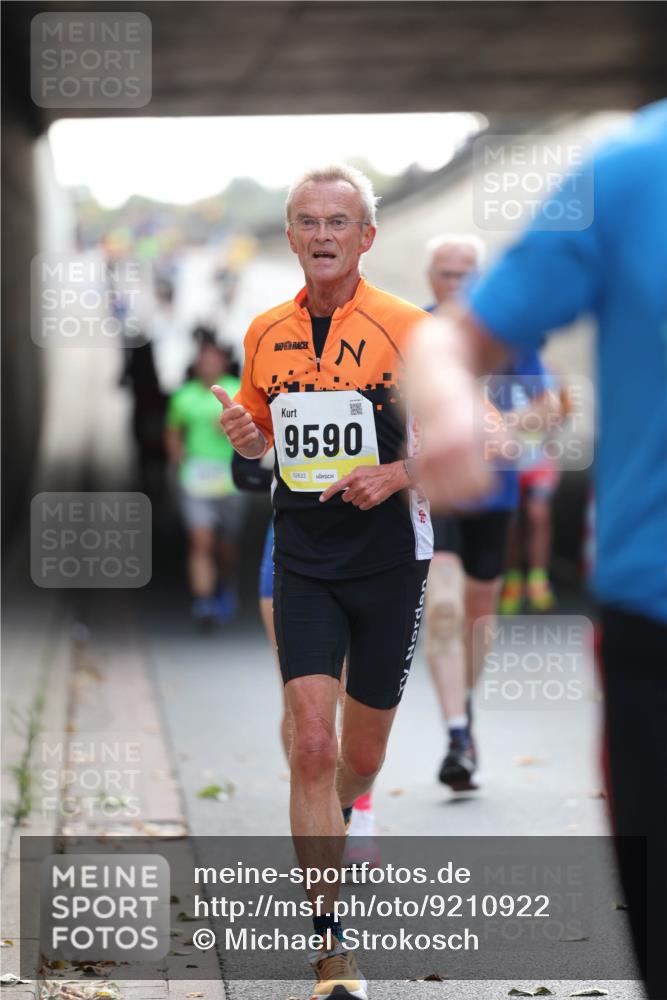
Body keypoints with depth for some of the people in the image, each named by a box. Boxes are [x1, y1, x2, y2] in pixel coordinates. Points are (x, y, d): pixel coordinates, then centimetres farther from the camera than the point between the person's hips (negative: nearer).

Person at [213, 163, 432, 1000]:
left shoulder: (406, 327, -7)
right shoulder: (265, 333, 6)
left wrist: (394, 475, -22)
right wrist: (245, 435, -3)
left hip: (389, 562, -2)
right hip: (302, 567, 2)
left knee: (361, 757, 11)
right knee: (312, 745, -13)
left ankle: (327, 825, 48)